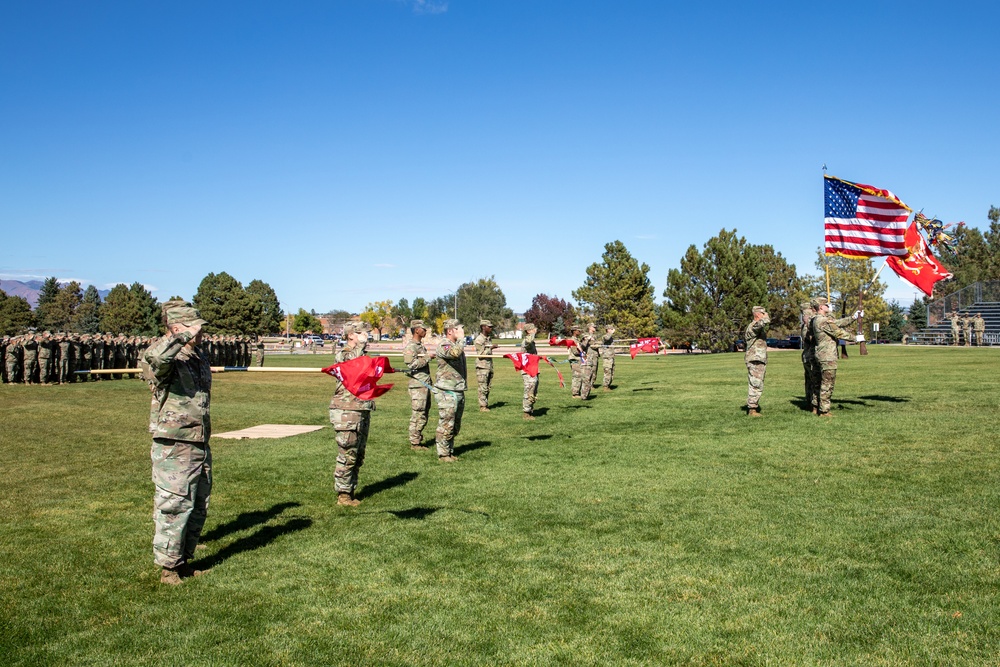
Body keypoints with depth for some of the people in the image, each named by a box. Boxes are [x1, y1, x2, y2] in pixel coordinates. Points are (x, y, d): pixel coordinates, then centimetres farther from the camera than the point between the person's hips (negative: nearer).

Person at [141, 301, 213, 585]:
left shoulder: (199, 356, 12)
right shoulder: (168, 357, -14)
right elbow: (153, 358, -39)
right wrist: (183, 337, -32)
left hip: (201, 445, 8)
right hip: (174, 448, -8)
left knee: (198, 507, 15)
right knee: (174, 507, -1)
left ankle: (184, 560, 29)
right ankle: (168, 567, 12)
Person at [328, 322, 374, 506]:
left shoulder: (362, 355, 18)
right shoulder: (342, 354, -8)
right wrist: (361, 345, -21)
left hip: (362, 412, 9)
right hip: (347, 413, -9)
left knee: (358, 456, 12)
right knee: (347, 455, -6)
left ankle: (350, 492, 21)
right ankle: (343, 495, 3)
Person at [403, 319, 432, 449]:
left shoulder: (421, 345, 17)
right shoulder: (410, 346, -12)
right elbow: (412, 364, -23)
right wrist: (428, 357, -20)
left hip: (425, 385, 10)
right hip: (418, 386, -10)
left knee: (424, 415, 13)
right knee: (417, 415, -5)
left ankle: (419, 440, 20)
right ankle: (414, 443, 1)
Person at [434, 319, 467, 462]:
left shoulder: (457, 344, 17)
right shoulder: (443, 345, -12)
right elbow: (455, 353, -34)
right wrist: (461, 338, -20)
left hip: (459, 391, 9)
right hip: (447, 392, -9)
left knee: (456, 426, 14)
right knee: (446, 425, -5)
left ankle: (450, 451, 22)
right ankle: (443, 454, 3)